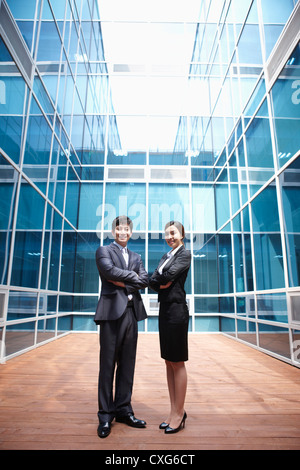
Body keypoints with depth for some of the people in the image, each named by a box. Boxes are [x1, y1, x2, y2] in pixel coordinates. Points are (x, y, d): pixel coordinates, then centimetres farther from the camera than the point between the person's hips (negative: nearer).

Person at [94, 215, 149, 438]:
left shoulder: (137, 257, 19)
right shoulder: (104, 251, 5)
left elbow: (145, 280, 4)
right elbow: (109, 270, -15)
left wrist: (123, 282, -9)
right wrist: (133, 276, -6)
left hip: (131, 313, 5)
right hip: (112, 312, -5)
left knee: (127, 365, 11)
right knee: (108, 365, 3)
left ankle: (123, 410, 25)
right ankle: (105, 416, 16)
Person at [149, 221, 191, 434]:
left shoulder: (185, 254, -5)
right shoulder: (166, 256, 17)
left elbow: (169, 275, -18)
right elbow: (152, 281, 8)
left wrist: (161, 279, 1)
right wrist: (162, 283, -11)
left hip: (177, 309, -8)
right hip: (164, 309, 8)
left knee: (177, 362, 2)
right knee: (169, 362, 13)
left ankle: (179, 413, 16)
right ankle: (174, 411, 25)